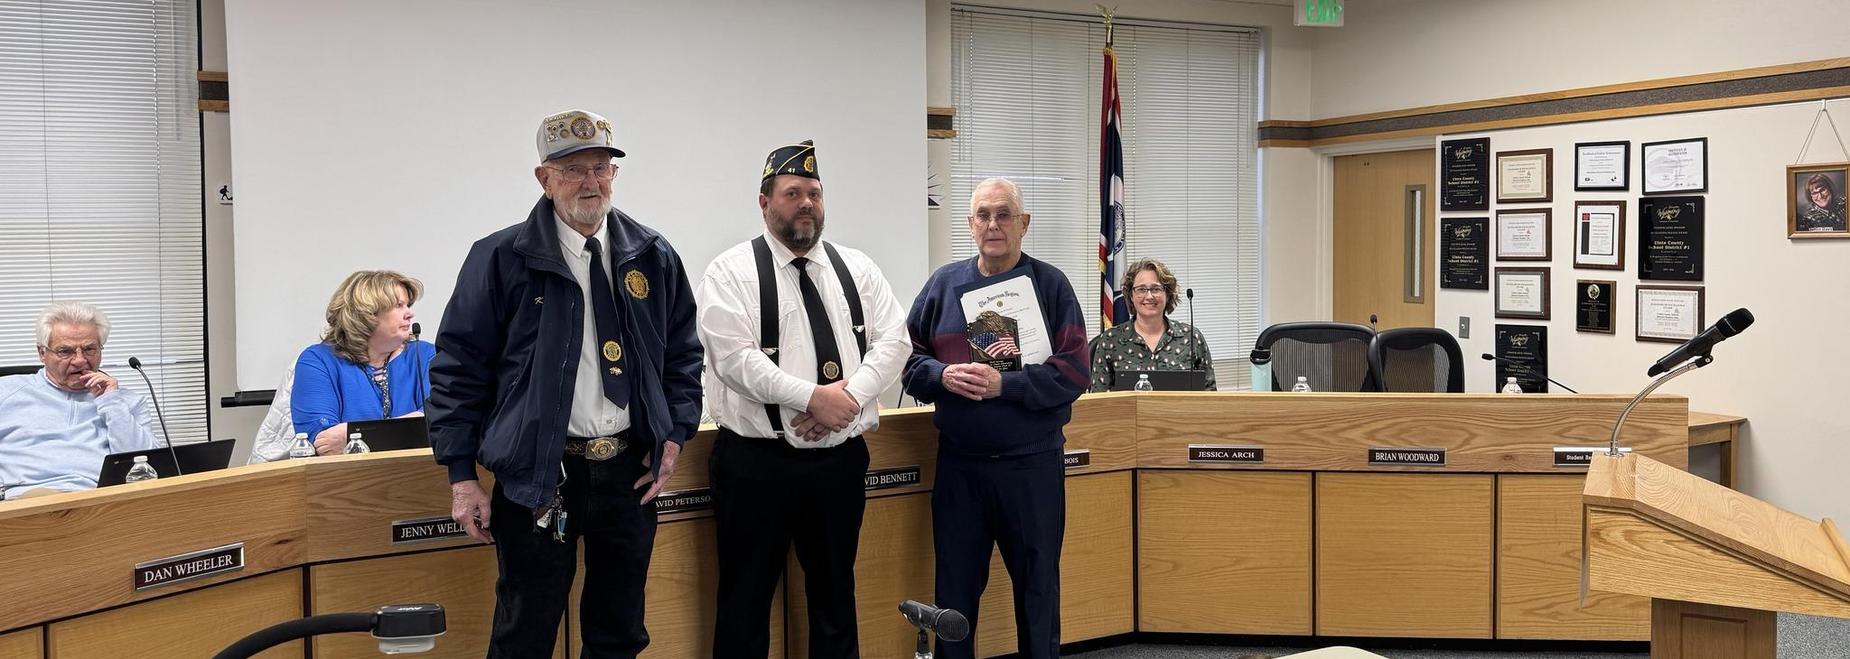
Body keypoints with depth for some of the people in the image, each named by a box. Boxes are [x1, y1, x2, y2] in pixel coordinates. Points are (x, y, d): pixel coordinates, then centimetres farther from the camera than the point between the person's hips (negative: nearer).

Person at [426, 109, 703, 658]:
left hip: (630, 469, 4)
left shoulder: (654, 257, 6)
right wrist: (462, 475, -8)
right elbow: (458, 368, -4)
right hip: (539, 474, -3)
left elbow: (683, 353, 15)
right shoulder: (501, 259, -5)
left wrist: (675, 434, 3)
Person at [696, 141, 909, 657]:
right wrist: (813, 397, -20)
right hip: (757, 463, -4)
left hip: (841, 460, 4)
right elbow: (734, 359, -16)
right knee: (746, 601, 5)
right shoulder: (732, 272, -5)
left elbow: (893, 341, 2)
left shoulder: (856, 269, 9)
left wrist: (849, 395, -14)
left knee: (835, 596, 16)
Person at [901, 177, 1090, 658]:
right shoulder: (944, 284, 7)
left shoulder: (1050, 285, -2)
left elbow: (1075, 371, -9)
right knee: (955, 587, 11)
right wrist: (941, 375, -12)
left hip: (1032, 463, -2)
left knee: (1037, 585, 10)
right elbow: (908, 355, 8)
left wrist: (1003, 384, -19)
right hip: (958, 462, 2)